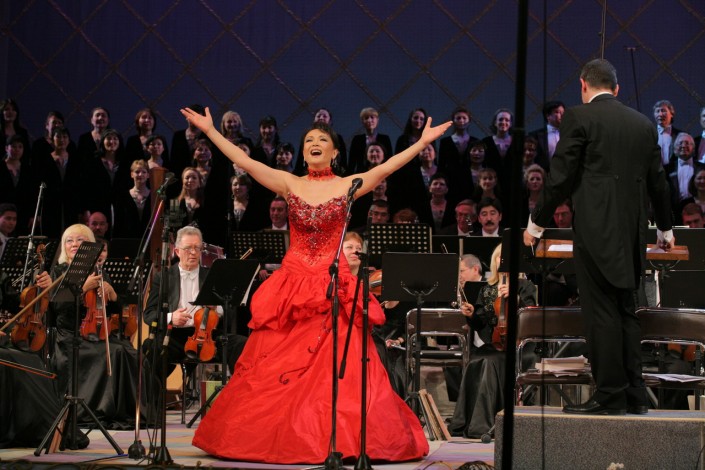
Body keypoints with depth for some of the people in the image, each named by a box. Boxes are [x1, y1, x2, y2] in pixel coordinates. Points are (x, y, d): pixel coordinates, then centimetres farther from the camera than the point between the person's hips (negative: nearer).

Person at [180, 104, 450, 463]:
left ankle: (340, 440, -1)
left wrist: (422, 142, -13)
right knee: (275, 368, 1)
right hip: (292, 287, 2)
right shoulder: (290, 184, 7)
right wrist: (210, 131, -2)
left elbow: (387, 167, -5)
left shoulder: (348, 186, 4)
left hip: (334, 289, -2)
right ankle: (275, 439, 9)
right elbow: (245, 162, 2)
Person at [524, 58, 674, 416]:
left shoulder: (578, 117, -4)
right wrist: (665, 229, 33)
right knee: (626, 311, 12)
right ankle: (634, 394, 12)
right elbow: (658, 182, 19)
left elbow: (561, 177, -7)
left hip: (596, 229, -6)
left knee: (601, 311, -4)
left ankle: (610, 395, -4)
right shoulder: (643, 124, 13)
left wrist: (536, 223, 4)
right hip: (632, 233, 6)